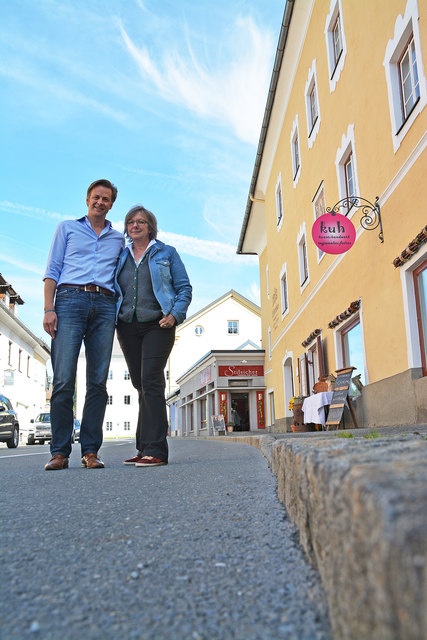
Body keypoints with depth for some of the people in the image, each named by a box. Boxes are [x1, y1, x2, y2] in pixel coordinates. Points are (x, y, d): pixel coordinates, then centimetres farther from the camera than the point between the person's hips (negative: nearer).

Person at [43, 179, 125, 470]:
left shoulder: (118, 239, 24)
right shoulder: (67, 228, 18)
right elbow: (53, 270, 10)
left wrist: (120, 313, 8)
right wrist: (49, 309, -3)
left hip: (105, 305, 2)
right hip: (70, 299, -2)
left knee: (98, 381, -4)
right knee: (63, 379, -11)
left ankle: (90, 451, 0)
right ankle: (60, 452, -5)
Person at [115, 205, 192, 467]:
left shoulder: (167, 253, 9)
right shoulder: (120, 257, 19)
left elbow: (184, 288, 5)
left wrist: (174, 314, -11)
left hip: (157, 326, -4)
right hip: (127, 327, 4)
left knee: (151, 381, -16)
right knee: (140, 384, 5)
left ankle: (155, 450, -15)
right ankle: (146, 448, 11)